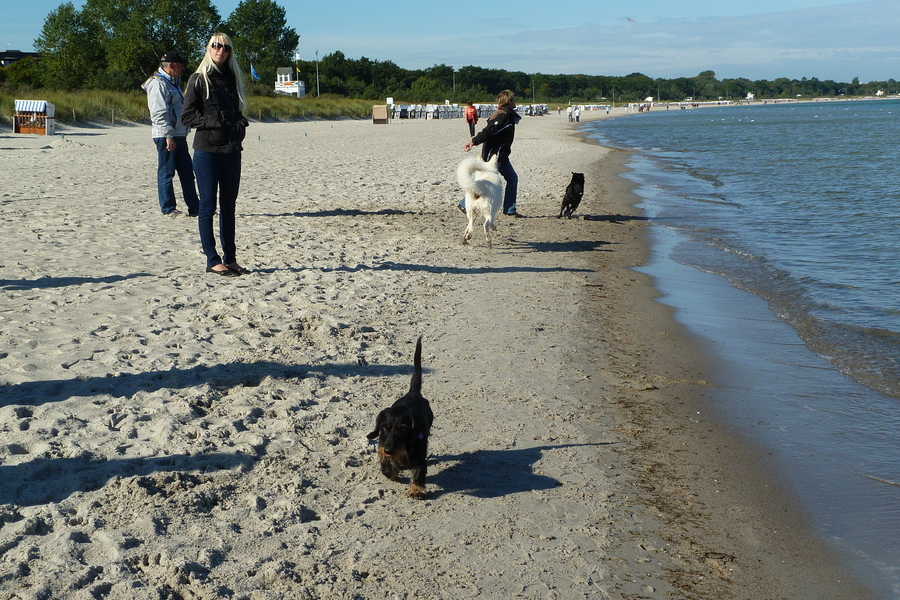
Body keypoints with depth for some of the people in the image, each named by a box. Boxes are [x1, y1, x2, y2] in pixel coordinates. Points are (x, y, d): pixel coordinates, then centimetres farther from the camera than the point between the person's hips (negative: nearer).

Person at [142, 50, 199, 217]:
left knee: (187, 172, 10)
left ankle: (194, 208, 13)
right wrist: (168, 136, -23)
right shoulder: (158, 84, -11)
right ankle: (168, 209, 3)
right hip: (165, 136, -10)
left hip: (178, 135, 10)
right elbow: (159, 113, -19)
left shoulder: (173, 83, 20)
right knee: (166, 172, -3)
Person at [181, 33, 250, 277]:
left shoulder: (233, 78, 14)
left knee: (228, 206, 9)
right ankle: (212, 260, 3)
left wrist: (240, 125, 1)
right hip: (207, 150, -5)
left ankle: (230, 259, 15)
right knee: (208, 206, -1)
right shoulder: (199, 80, -2)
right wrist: (212, 123, -17)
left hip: (232, 151, 5)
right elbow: (187, 116, -4)